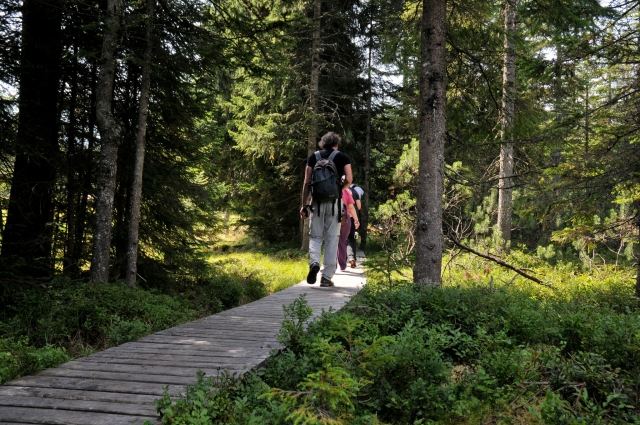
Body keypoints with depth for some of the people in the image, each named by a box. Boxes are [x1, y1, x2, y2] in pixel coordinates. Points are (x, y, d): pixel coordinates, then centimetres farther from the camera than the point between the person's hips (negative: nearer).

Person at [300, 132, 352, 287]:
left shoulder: (313, 157, 9)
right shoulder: (343, 157, 6)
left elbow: (306, 182, 3)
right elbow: (349, 179, -6)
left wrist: (304, 205, 6)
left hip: (317, 201, 1)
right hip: (334, 202, -1)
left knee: (315, 236, 11)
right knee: (332, 239, 4)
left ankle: (314, 262, -17)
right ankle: (327, 277, 3)